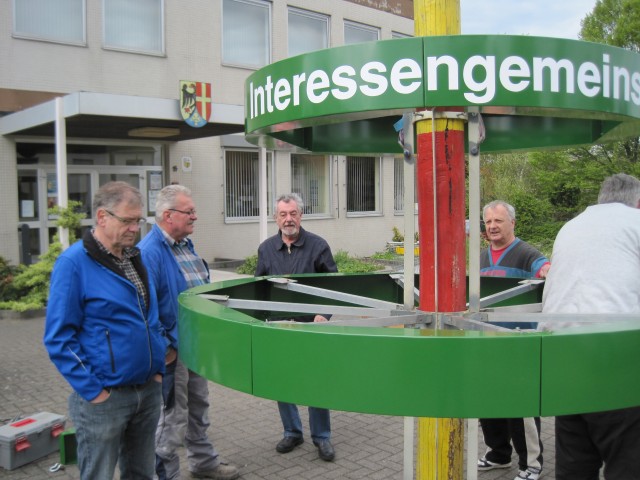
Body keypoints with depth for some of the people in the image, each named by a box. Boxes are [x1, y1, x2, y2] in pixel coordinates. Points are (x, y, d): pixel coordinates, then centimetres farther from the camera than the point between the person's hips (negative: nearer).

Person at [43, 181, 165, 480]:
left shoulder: (135, 258, 9)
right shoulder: (73, 262, -13)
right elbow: (59, 338, -15)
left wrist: (158, 368, 11)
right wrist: (94, 390, -16)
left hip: (149, 390, 7)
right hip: (104, 398, -7)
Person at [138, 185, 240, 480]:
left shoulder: (186, 244, 8)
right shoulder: (150, 252, -22)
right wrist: (162, 349, -22)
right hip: (172, 350, -9)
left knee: (198, 407, 22)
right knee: (174, 417, 3)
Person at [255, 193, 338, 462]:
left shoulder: (318, 245, -4)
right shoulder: (266, 249, 6)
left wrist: (323, 313, -16)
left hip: (310, 326, -3)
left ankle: (321, 437, 20)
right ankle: (292, 432, 29)